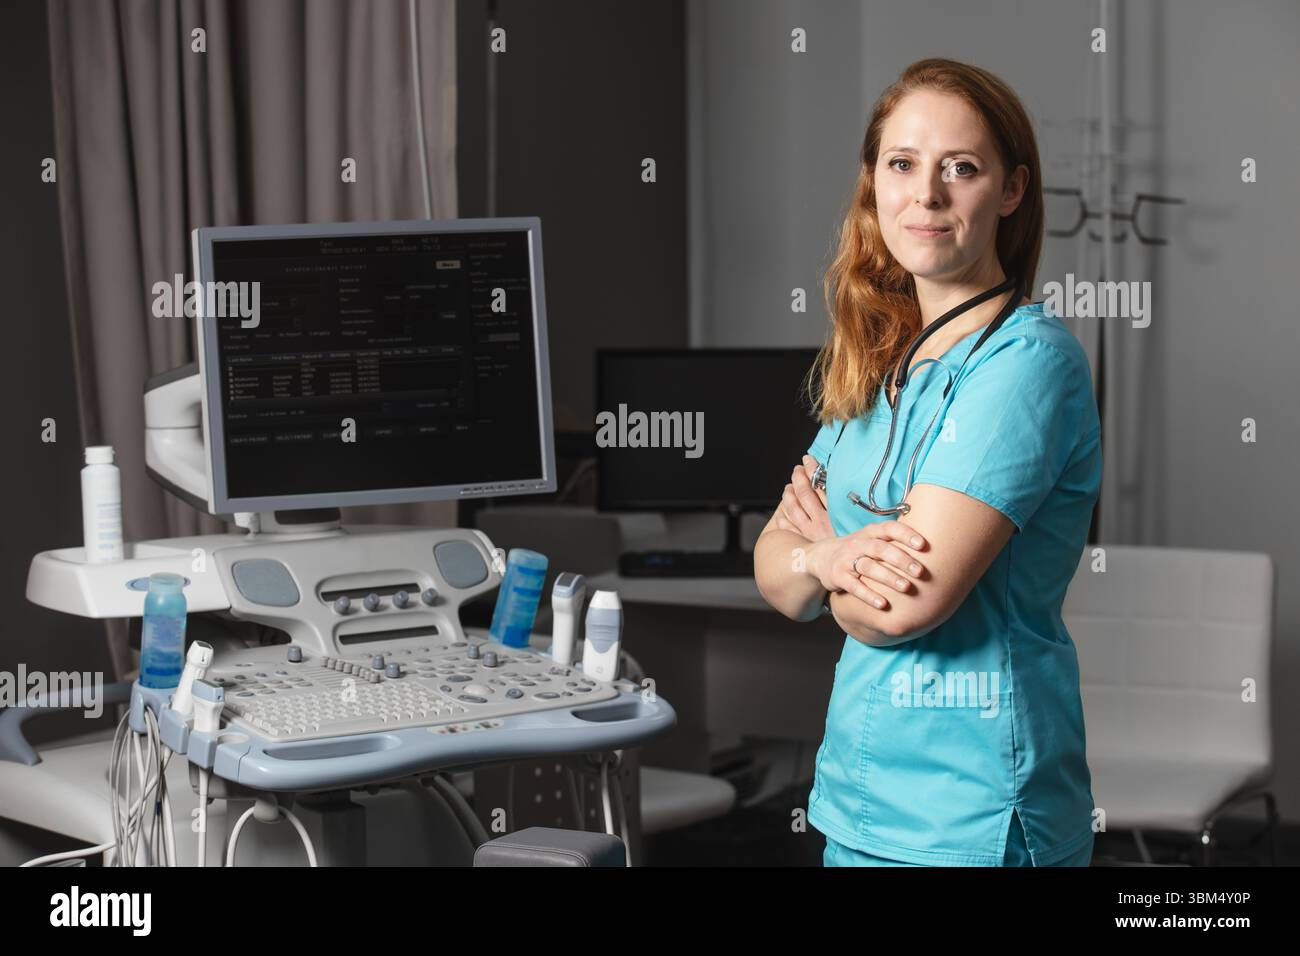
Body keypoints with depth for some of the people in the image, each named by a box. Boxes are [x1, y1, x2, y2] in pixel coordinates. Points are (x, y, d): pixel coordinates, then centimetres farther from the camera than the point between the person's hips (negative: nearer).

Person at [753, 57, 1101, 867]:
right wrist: (830, 558, -15)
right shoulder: (879, 362, 8)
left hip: (973, 820, -7)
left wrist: (820, 546, -2)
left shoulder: (1029, 357, -15)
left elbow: (909, 604, -22)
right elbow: (773, 570, 6)